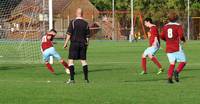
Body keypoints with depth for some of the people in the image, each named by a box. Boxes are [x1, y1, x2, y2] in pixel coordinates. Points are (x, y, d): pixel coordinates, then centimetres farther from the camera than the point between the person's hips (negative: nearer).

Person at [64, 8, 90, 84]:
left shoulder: (73, 22, -7)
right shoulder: (86, 24, 5)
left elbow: (69, 34, -9)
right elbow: (87, 36, 8)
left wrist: (66, 43, -3)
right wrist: (86, 44, 18)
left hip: (74, 43, -4)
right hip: (83, 44, 4)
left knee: (70, 60, -2)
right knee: (83, 60, 10)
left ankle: (72, 79, -10)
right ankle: (86, 78, 8)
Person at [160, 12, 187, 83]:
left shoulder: (165, 26, 10)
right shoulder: (178, 26, -4)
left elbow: (162, 37, 8)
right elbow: (181, 35, -15)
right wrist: (183, 40, 6)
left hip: (169, 48, 5)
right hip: (177, 48, -5)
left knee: (172, 64, 10)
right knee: (183, 62, 3)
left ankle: (169, 77, -7)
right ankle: (176, 72, -21)